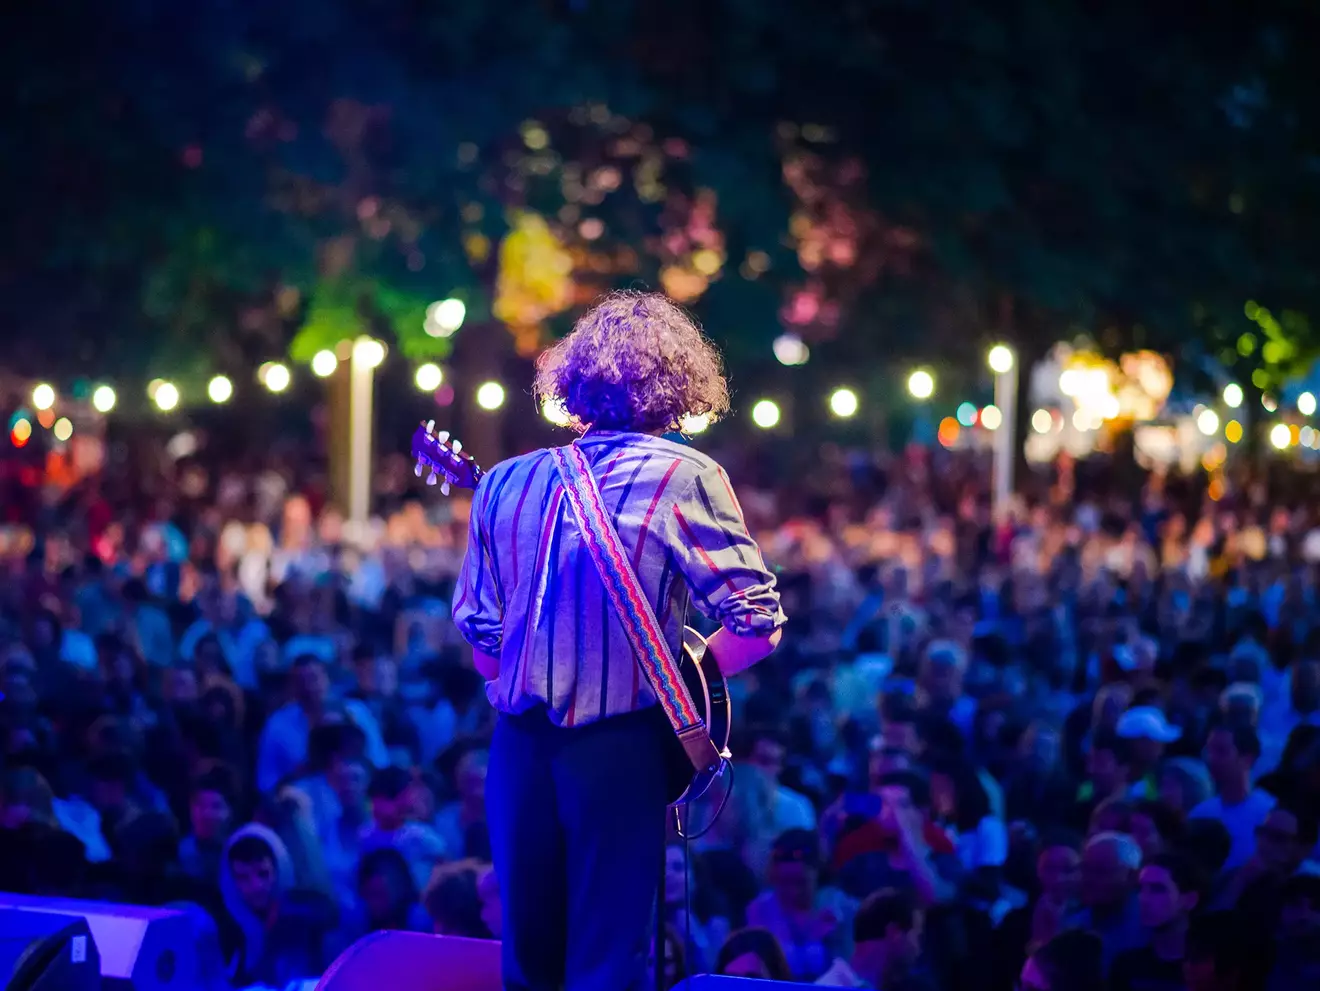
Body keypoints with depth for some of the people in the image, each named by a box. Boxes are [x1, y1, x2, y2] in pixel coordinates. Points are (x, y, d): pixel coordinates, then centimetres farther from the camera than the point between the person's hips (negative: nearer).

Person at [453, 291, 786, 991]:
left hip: (519, 744, 4)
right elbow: (758, 626, -10)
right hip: (618, 749, -4)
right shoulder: (684, 478, -7)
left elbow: (479, 638, 9)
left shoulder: (505, 483, 6)